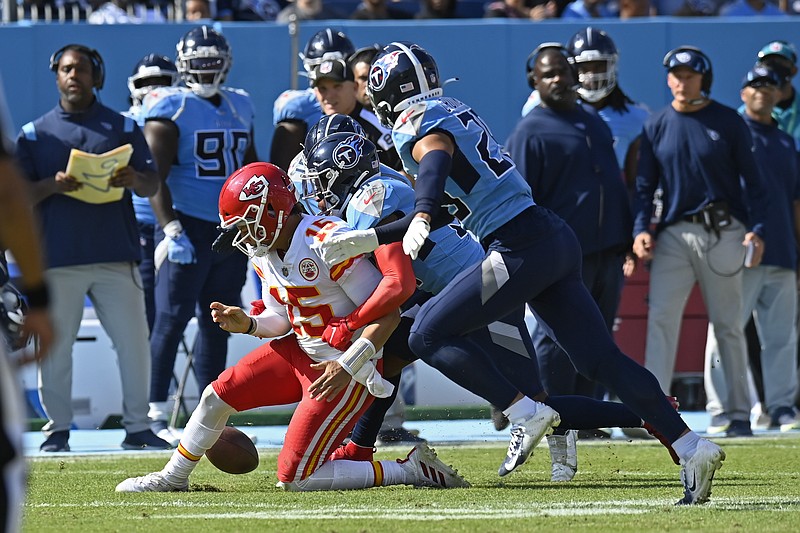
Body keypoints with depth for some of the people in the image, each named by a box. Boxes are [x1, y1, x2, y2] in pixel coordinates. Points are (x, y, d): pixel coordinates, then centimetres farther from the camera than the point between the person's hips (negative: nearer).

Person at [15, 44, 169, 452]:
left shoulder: (123, 128, 12)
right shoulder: (34, 134, 10)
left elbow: (152, 185, 6)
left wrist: (134, 180, -18)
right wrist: (53, 185, -16)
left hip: (116, 255, 0)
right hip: (58, 259, 0)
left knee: (134, 342, -2)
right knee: (55, 345, -1)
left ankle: (137, 426, 6)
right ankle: (57, 428, 8)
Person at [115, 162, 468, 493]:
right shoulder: (264, 254, 3)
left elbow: (388, 313, -23)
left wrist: (347, 366, -29)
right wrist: (247, 324, -8)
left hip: (349, 370, -9)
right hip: (300, 351, 9)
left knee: (295, 477, -12)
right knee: (219, 395, 10)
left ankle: (413, 470, -4)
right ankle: (173, 477, 33)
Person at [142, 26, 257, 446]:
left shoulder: (240, 107, 14)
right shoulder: (170, 108, -6)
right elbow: (155, 176, -12)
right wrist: (171, 230, -20)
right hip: (188, 224, -7)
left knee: (218, 323, 9)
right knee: (172, 319, -8)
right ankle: (155, 415, -6)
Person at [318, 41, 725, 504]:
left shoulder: (418, 122, -3)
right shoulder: (456, 112, 23)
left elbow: (436, 161, -28)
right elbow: (445, 210, 27)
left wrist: (419, 218, -45)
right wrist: (365, 240, 26)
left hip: (521, 249, -9)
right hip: (557, 237, 9)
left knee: (429, 335, -1)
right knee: (602, 360, 8)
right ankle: (692, 447, 1)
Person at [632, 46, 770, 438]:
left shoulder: (728, 122, 0)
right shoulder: (656, 126, 8)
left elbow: (753, 180, 1)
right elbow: (645, 185, 9)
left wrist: (756, 230, -11)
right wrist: (641, 229, -7)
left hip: (723, 232, -2)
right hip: (674, 234, 2)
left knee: (728, 325, 3)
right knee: (660, 317, -11)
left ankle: (738, 413, 10)